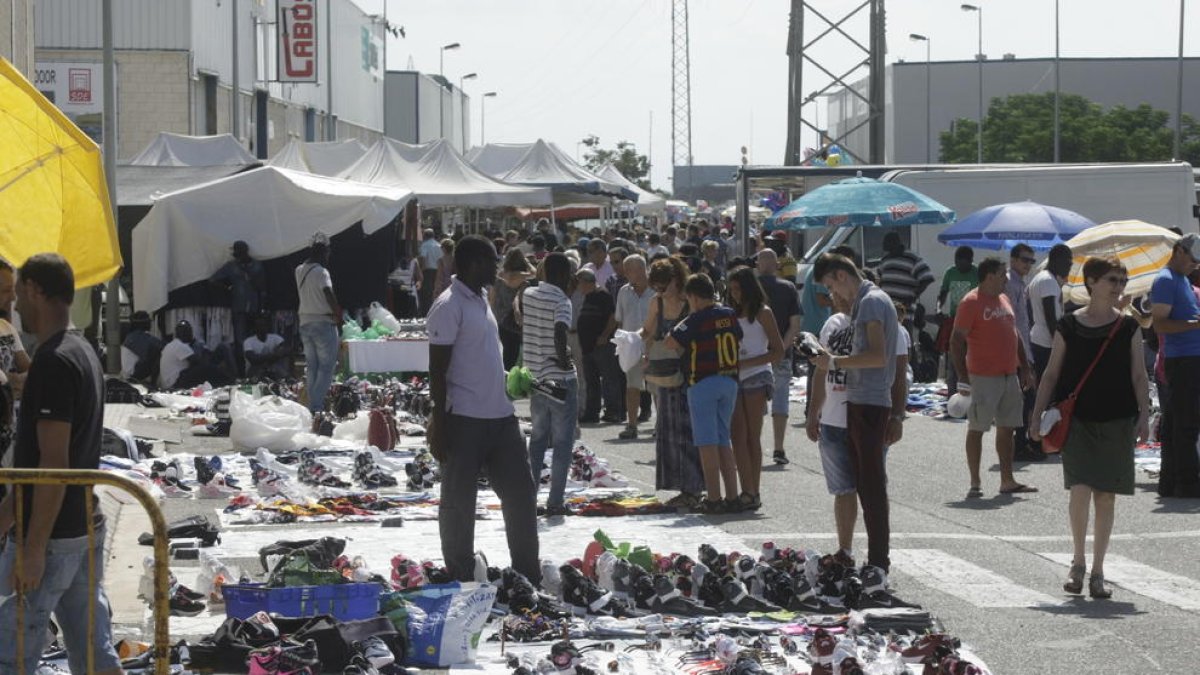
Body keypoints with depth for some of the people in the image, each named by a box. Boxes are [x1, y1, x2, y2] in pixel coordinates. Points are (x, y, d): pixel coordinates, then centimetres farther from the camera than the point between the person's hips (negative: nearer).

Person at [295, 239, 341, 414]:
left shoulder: (299, 271, 6)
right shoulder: (321, 272, -15)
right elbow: (330, 296, -22)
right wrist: (338, 314, -8)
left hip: (305, 322, 7)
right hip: (323, 322, -7)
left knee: (311, 366, 12)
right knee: (326, 366, -4)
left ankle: (312, 404, 12)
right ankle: (318, 404, -12)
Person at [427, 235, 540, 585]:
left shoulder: (481, 301, 15)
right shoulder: (449, 306, -13)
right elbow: (437, 369, -15)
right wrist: (439, 425, -18)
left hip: (500, 415, 9)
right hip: (465, 420, -9)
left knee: (521, 493, 10)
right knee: (459, 503, 2)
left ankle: (529, 578, 18)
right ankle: (460, 581, 10)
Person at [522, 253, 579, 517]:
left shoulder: (527, 295, 5)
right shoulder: (561, 302, -15)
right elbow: (560, 333, -31)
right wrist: (563, 358, -18)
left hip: (535, 376, 6)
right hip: (561, 379, -6)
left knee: (538, 438, 18)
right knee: (562, 442, 2)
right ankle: (555, 502, 0)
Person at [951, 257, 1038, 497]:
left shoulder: (1003, 299, 15)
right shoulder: (971, 302, -10)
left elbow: (1015, 336, 23)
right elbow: (957, 341, -13)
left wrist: (1025, 368, 19)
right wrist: (963, 378, -17)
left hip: (1009, 375, 8)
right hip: (983, 377, -8)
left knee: (1006, 428, 10)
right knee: (977, 429, -1)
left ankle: (1007, 481, 16)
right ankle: (975, 484, 2)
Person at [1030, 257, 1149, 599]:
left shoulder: (1128, 327, 5)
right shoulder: (1069, 326, 1)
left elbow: (1139, 375, 5)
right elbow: (1052, 374, 5)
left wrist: (1143, 416, -5)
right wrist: (1037, 415, 0)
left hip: (1117, 421, 2)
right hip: (1077, 419, -2)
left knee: (1106, 496, 4)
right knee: (1081, 489, -14)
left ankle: (1097, 571, 14)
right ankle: (1078, 562, 6)